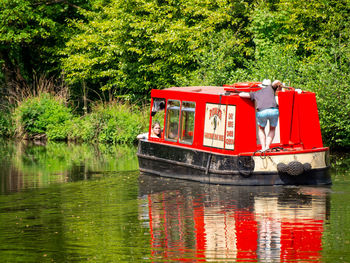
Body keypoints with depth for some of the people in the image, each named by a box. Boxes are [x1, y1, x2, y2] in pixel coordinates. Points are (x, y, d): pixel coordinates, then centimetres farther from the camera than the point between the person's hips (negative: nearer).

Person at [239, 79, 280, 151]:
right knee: (272, 129, 26)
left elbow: (241, 94, 30)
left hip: (261, 112, 0)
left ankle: (263, 147, 12)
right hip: (274, 110, 0)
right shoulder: (270, 88, 30)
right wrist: (280, 86, 35)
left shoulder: (256, 93, 31)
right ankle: (267, 146, 7)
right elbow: (277, 82, 12)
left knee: (261, 129, 29)